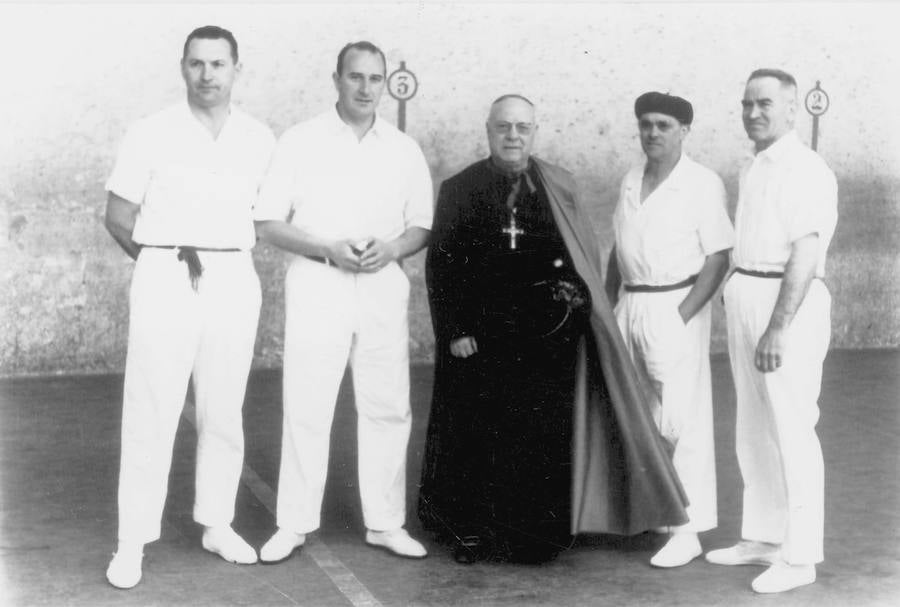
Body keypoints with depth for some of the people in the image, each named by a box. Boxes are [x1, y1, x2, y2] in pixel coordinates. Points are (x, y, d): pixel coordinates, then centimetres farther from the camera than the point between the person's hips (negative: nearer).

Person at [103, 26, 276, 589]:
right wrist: (164, 261, 7)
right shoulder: (151, 134, -1)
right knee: (151, 412, -4)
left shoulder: (260, 139, 6)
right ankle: (134, 541, 1)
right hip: (165, 281, -2)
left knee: (224, 411, 7)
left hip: (234, 283, 3)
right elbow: (119, 218, 4)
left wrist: (231, 258, 10)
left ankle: (218, 523, 19)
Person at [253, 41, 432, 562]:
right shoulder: (300, 142, 1)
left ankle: (385, 522, 14)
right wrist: (329, 249, -15)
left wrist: (391, 248, -10)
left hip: (383, 287, 3)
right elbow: (269, 224, -1)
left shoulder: (405, 149, 9)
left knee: (388, 408, 4)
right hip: (317, 285, -3)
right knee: (307, 408, -2)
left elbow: (423, 228, 11)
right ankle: (295, 524, 7)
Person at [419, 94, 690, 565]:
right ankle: (472, 533, 20)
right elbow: (440, 265, 1)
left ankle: (538, 534, 17)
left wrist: (577, 291, -5)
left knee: (546, 436, 3)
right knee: (478, 437, 5)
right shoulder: (458, 190, 2)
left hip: (548, 338, 1)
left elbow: (584, 255, 12)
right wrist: (455, 330, -5)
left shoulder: (559, 188, 6)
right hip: (481, 340, -1)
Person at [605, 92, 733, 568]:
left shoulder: (703, 184, -8)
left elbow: (717, 259, -11)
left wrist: (681, 315, -16)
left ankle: (687, 532, 0)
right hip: (630, 307, 7)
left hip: (675, 308, -6)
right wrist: (607, 305, 10)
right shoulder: (630, 182, 12)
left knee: (681, 421, -6)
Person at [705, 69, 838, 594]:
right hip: (747, 298, 9)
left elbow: (805, 255, -19)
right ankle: (762, 538, 26)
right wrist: (739, 303, 13)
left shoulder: (805, 170, -12)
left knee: (792, 430, -4)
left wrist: (777, 329, -24)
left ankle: (799, 556, 4)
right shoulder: (755, 169, 16)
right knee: (753, 430, 14)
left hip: (788, 305, -9)